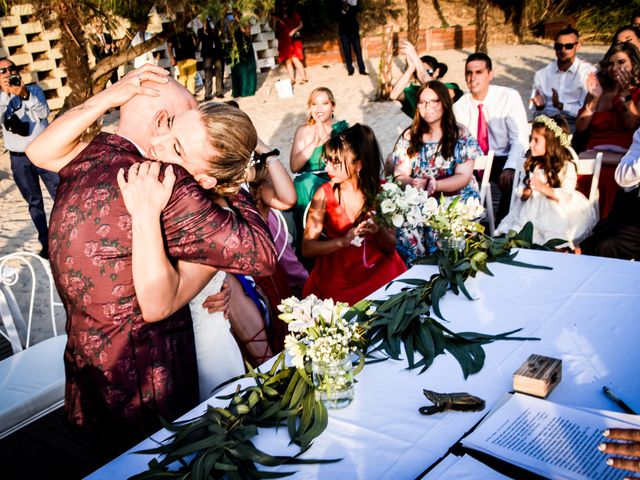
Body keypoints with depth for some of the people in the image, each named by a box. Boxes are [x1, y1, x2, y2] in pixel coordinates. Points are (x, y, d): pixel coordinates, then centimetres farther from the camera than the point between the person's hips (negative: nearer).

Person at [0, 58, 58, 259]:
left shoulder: (34, 90, 3)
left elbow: (44, 112, -14)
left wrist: (25, 94, -29)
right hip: (19, 159, 1)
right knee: (34, 202, 8)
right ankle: (46, 242, 15)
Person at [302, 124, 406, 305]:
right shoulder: (325, 194, -8)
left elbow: (391, 247, 0)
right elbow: (307, 248, -9)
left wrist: (379, 230, -21)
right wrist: (342, 241, -24)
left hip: (379, 268, 2)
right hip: (337, 275, -1)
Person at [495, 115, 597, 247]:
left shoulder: (566, 166, -4)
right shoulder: (533, 165, 14)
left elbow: (567, 195, -14)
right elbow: (521, 188, 15)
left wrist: (543, 188, -18)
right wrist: (525, 192, -7)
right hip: (533, 207, 5)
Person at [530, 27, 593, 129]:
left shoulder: (588, 72, -1)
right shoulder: (542, 74, 12)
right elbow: (538, 112, 13)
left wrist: (560, 106, -21)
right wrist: (540, 106, -10)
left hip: (573, 125, -3)